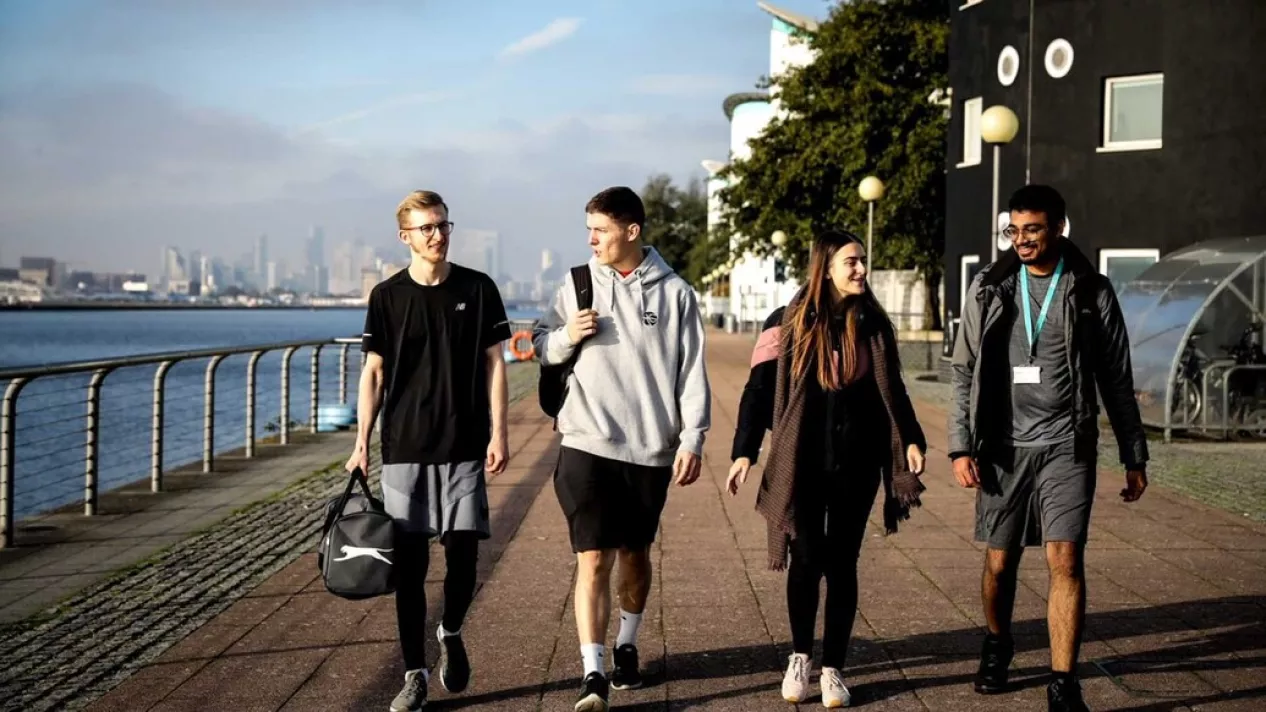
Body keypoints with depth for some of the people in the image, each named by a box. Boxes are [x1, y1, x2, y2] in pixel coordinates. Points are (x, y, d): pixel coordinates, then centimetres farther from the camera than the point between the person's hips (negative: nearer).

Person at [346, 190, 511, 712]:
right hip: (404, 449, 0)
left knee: (463, 553, 0)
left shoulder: (478, 290, 2)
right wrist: (361, 442, -1)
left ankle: (451, 633, 30)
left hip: (465, 448, 0)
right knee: (409, 563, 2)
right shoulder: (388, 296, 3)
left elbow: (494, 364, 3)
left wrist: (498, 433, -3)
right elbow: (374, 373, 5)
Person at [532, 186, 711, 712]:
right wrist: (566, 336, -10)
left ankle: (627, 646, 36)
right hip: (588, 445, 0)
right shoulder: (578, 283, 4)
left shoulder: (674, 293, 0)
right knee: (592, 559, -7)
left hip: (651, 448, 0)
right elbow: (541, 344, 12)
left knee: (635, 553, 15)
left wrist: (692, 439, -8)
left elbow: (692, 372, -1)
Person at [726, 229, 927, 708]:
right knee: (806, 561, 2)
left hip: (857, 465, 2)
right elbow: (759, 390, -2)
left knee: (842, 564, 6)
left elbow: (891, 390, 13)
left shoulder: (873, 325, 5)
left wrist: (910, 439, -1)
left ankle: (833, 668, 15)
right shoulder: (789, 324, -3)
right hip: (804, 464, -2)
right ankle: (800, 657, 22)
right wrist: (744, 451, -10)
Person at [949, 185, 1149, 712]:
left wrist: (1134, 456, 7)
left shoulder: (1091, 291, 1)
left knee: (1066, 560, -11)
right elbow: (965, 372, 5)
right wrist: (961, 446, -3)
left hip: (1066, 446, -2)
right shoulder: (989, 288, 4)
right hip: (1004, 446, 2)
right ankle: (997, 645, 37)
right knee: (1000, 562, 10)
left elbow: (1117, 381, 6)